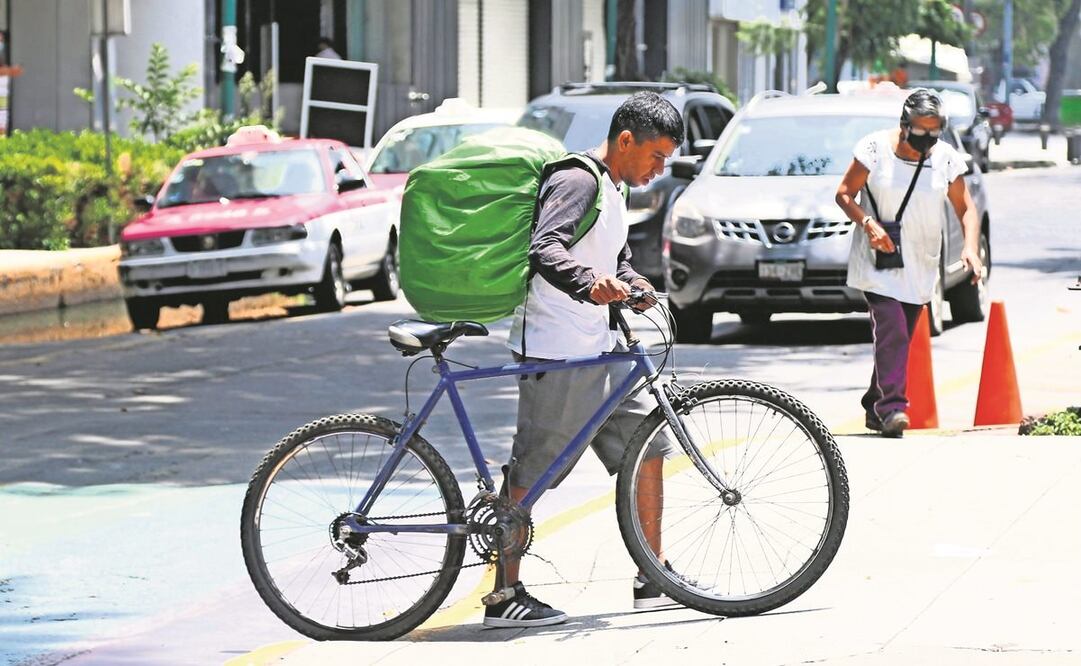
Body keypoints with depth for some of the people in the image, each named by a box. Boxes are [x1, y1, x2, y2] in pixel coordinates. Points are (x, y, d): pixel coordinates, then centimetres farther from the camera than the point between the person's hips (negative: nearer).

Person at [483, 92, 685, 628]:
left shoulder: (612, 190, 18)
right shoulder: (577, 181, -14)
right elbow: (545, 250, -29)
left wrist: (633, 284, 7)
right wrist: (591, 284, -47)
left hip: (596, 349, 10)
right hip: (555, 352, -10)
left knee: (646, 443, 9)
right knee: (531, 471, -6)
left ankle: (653, 582, 15)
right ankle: (505, 596, -2)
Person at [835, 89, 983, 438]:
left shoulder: (946, 159, 2)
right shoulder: (875, 148, -7)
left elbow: (966, 209, 7)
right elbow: (844, 193, -2)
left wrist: (970, 247, -10)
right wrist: (868, 223, -19)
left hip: (920, 265, 4)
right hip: (878, 261, -4)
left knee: (900, 337, 7)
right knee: (891, 331, -18)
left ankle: (875, 406, 20)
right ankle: (891, 408, -22)